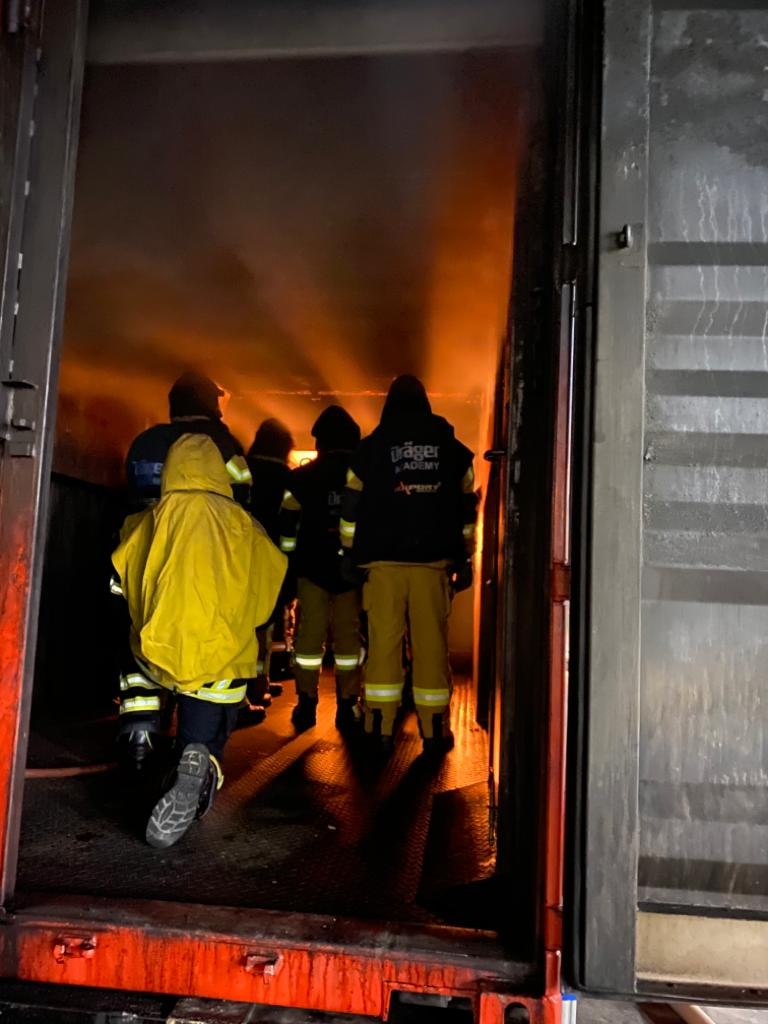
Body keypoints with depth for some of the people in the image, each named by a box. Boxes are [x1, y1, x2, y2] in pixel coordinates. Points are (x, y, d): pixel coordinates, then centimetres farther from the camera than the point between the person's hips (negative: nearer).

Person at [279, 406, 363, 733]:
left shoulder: (301, 477, 0)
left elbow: (287, 526, 0)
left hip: (313, 568, 0)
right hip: (352, 570, 1)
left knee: (309, 635, 6)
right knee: (349, 637, 7)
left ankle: (306, 706, 9)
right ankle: (347, 707, 10)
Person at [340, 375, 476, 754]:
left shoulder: (371, 447, 6)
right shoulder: (451, 447, 10)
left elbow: (353, 506, 7)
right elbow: (467, 510, 11)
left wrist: (350, 554, 14)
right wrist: (465, 561, 16)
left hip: (384, 561, -1)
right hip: (433, 562, 1)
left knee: (383, 643, 2)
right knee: (431, 645, 3)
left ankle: (380, 728, 5)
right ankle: (435, 731, 8)